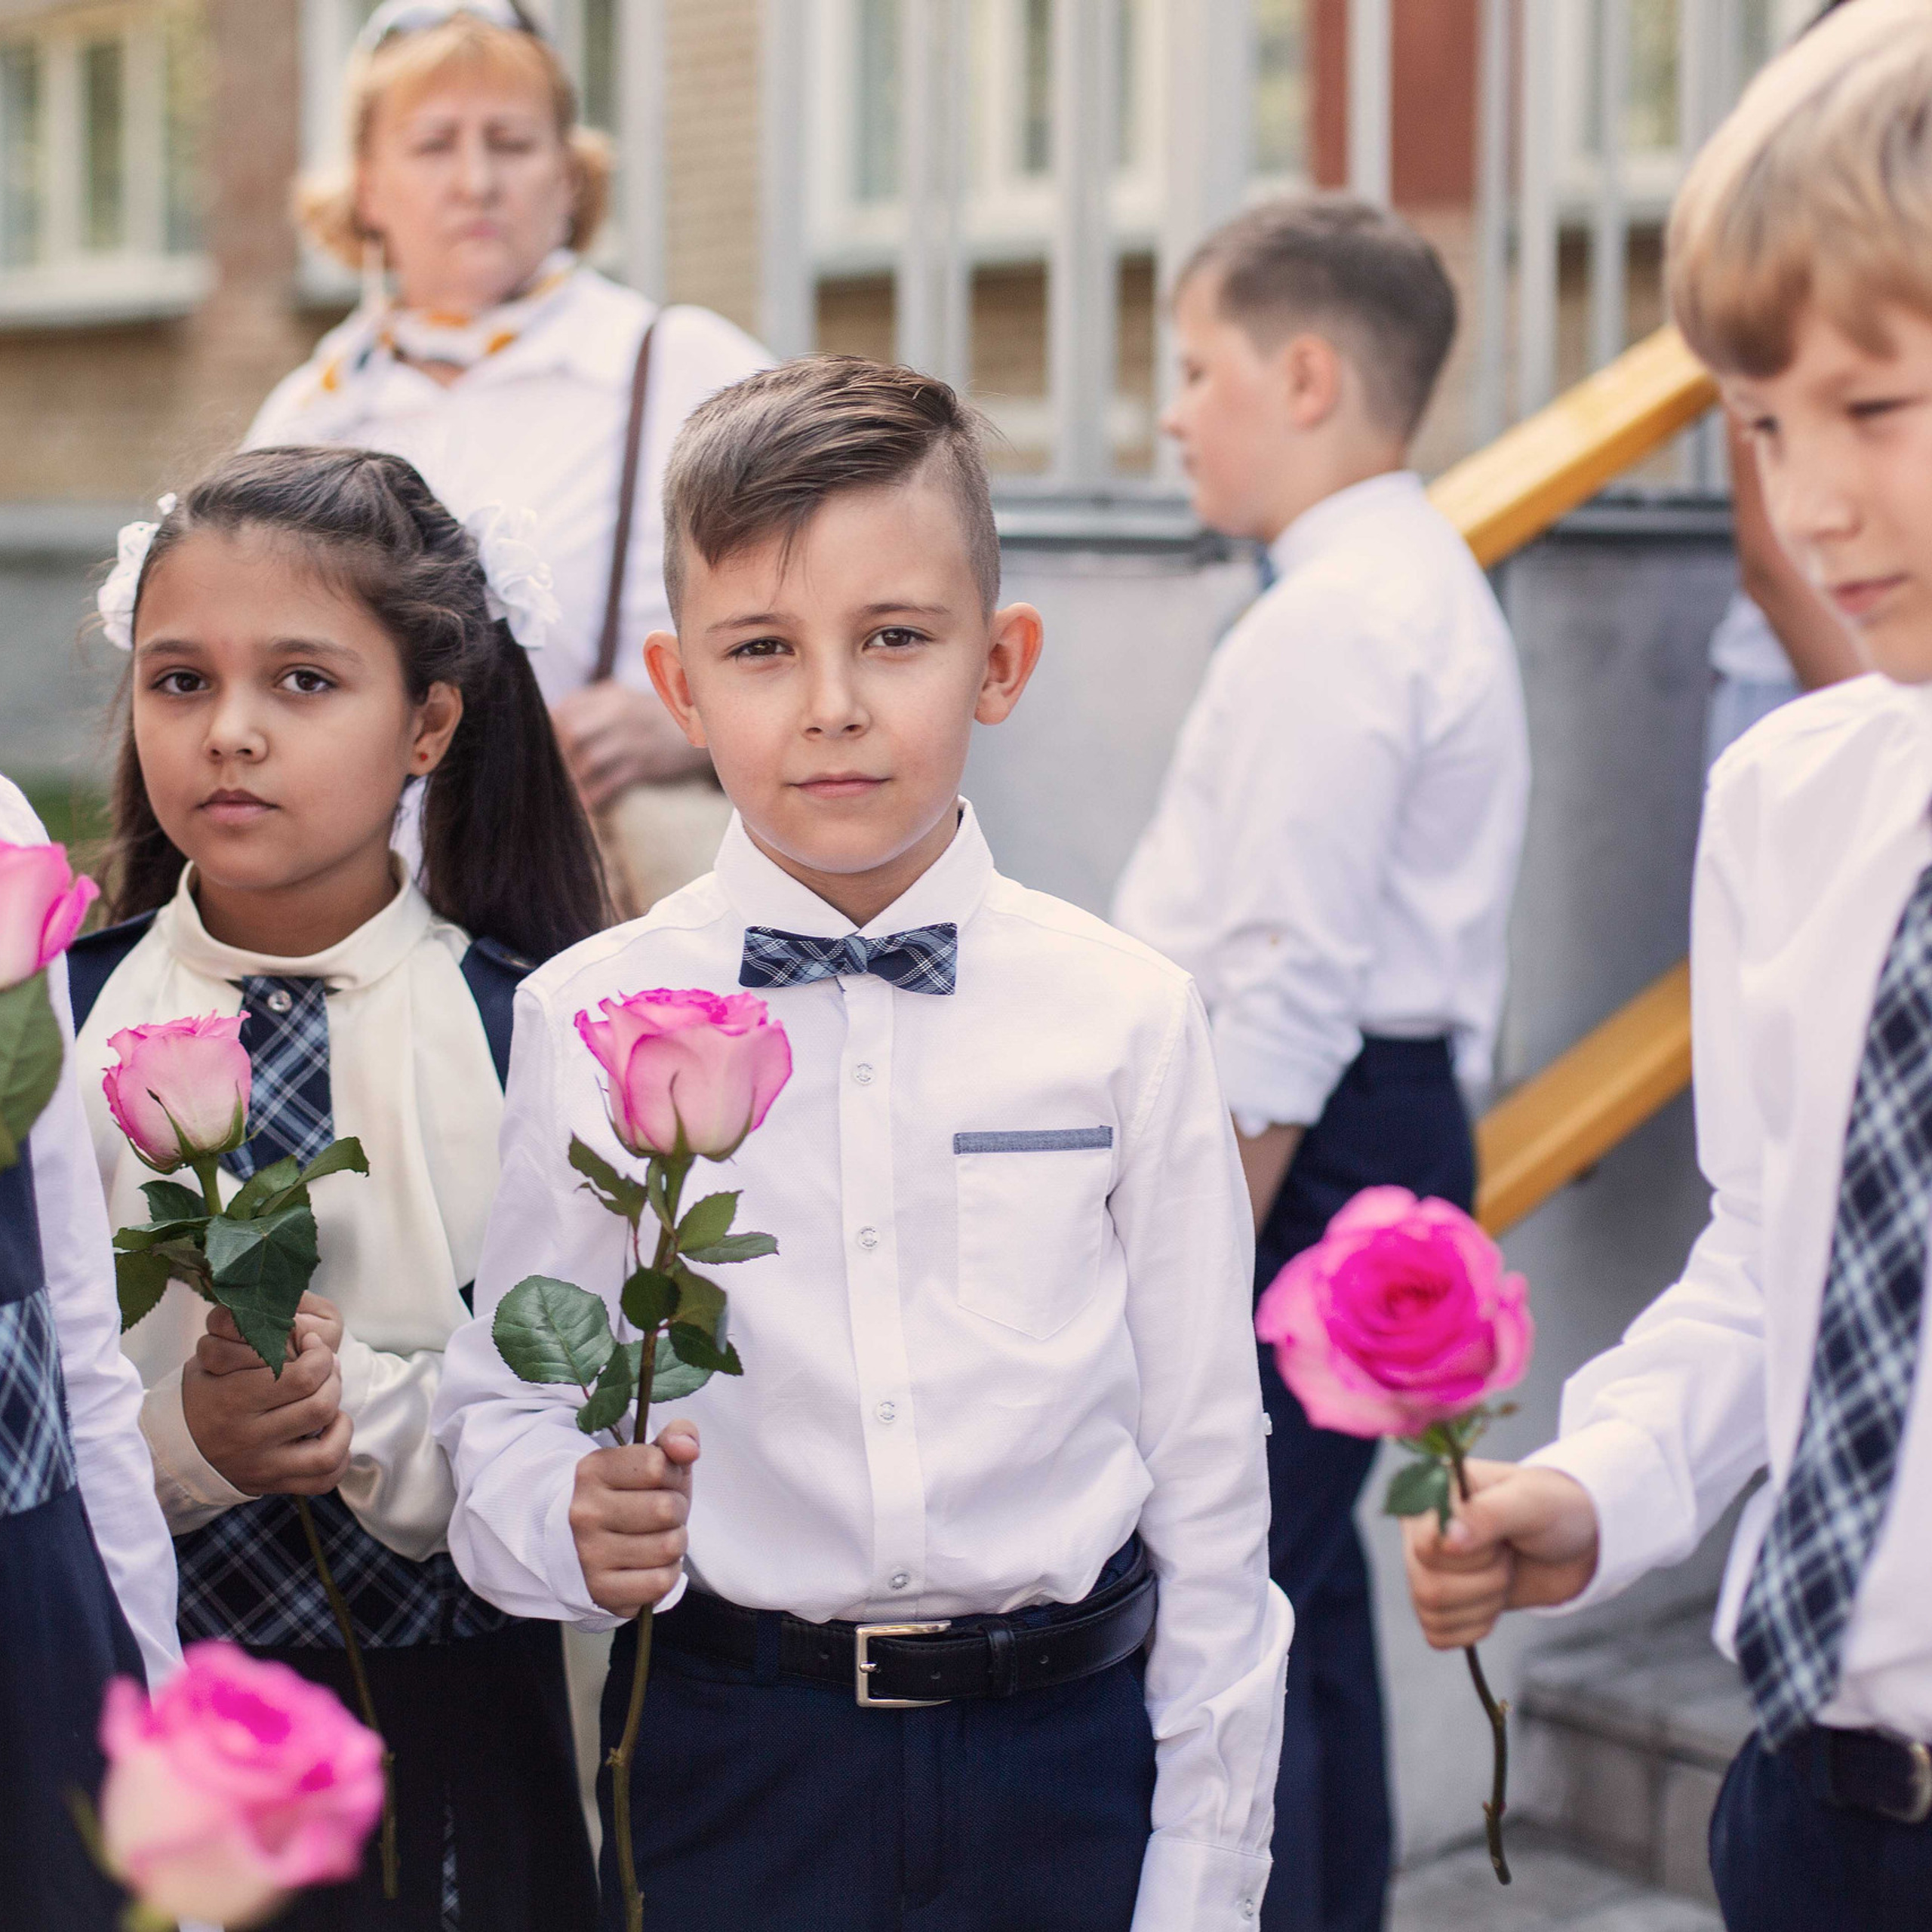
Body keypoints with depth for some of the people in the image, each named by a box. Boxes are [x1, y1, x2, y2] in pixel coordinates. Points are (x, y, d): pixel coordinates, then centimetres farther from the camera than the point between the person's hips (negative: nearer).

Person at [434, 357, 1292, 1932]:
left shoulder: (1127, 1019, -3)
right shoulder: (588, 1022, -4)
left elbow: (1208, 1469, 1)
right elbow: (505, 1402, 2)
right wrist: (572, 1527, -21)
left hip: (1064, 1750, 1)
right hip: (728, 1755, 0)